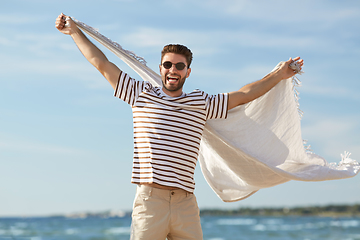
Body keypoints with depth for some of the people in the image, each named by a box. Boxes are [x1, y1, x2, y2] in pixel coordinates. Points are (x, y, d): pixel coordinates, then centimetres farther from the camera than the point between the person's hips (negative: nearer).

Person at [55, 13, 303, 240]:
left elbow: (242, 95, 21)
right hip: (150, 200, -2)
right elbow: (102, 64, 14)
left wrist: (280, 74, 24)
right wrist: (74, 31, 18)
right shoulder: (142, 95, 10)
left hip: (186, 204, 2)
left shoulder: (201, 103, 15)